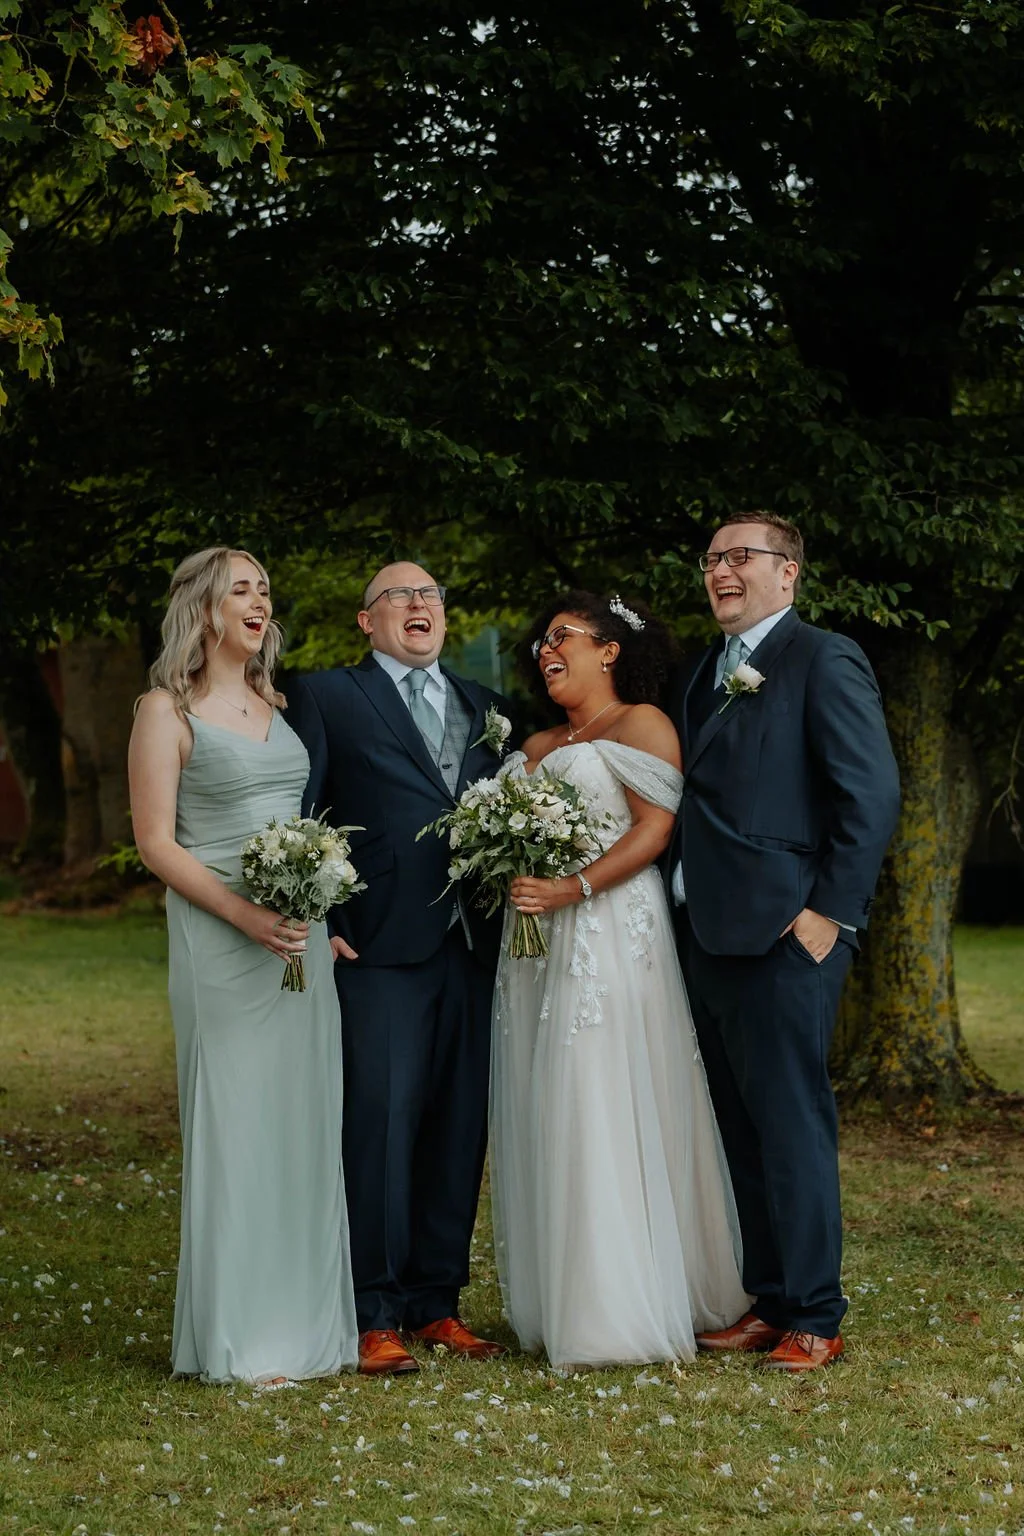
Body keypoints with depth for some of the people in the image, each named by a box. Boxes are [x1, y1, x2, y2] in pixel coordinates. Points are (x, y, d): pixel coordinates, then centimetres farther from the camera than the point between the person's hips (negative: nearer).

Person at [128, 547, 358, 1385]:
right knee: (234, 1127, -4)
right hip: (221, 941, -6)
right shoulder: (168, 710, -3)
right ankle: (238, 1339, 4)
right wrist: (245, 916, -18)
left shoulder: (278, 705, 14)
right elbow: (156, 841, -8)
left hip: (303, 939, 6)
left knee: (307, 1125, 7)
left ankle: (305, 1322, 15)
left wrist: (323, 919, 6)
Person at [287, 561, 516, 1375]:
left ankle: (436, 1301, 15)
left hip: (474, 943, 5)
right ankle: (375, 1315, -2)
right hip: (380, 945, -4)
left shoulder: (485, 707, 20)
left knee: (459, 1127, 6)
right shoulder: (326, 697, 7)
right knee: (382, 1124, -8)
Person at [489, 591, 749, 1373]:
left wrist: (572, 890, -21)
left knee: (605, 1115, -10)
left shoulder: (640, 724, 0)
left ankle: (622, 1311, -7)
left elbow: (653, 829, -11)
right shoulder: (537, 746, 23)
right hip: (536, 943, 8)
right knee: (542, 1119, 4)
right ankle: (557, 1303, 8)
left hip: (610, 935, -8)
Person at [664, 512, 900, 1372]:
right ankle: (768, 1301, 19)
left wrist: (830, 913, -15)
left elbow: (873, 794, -12)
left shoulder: (825, 662, -6)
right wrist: (687, 907, 10)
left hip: (783, 937, -8)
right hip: (710, 937, 8)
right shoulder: (708, 675, 19)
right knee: (743, 1131, 12)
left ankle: (814, 1319, 2)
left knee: (792, 1128, -5)